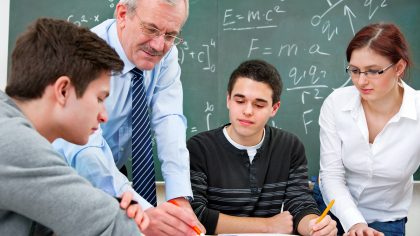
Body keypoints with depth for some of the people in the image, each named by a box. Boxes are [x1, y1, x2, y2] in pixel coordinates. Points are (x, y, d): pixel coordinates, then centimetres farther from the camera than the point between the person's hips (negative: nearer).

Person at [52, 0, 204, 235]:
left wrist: (180, 197, -31)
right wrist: (142, 212, -47)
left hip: (114, 171, 4)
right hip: (66, 177, -4)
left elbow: (168, 120, -18)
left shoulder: (166, 55, -9)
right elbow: (83, 148, -35)